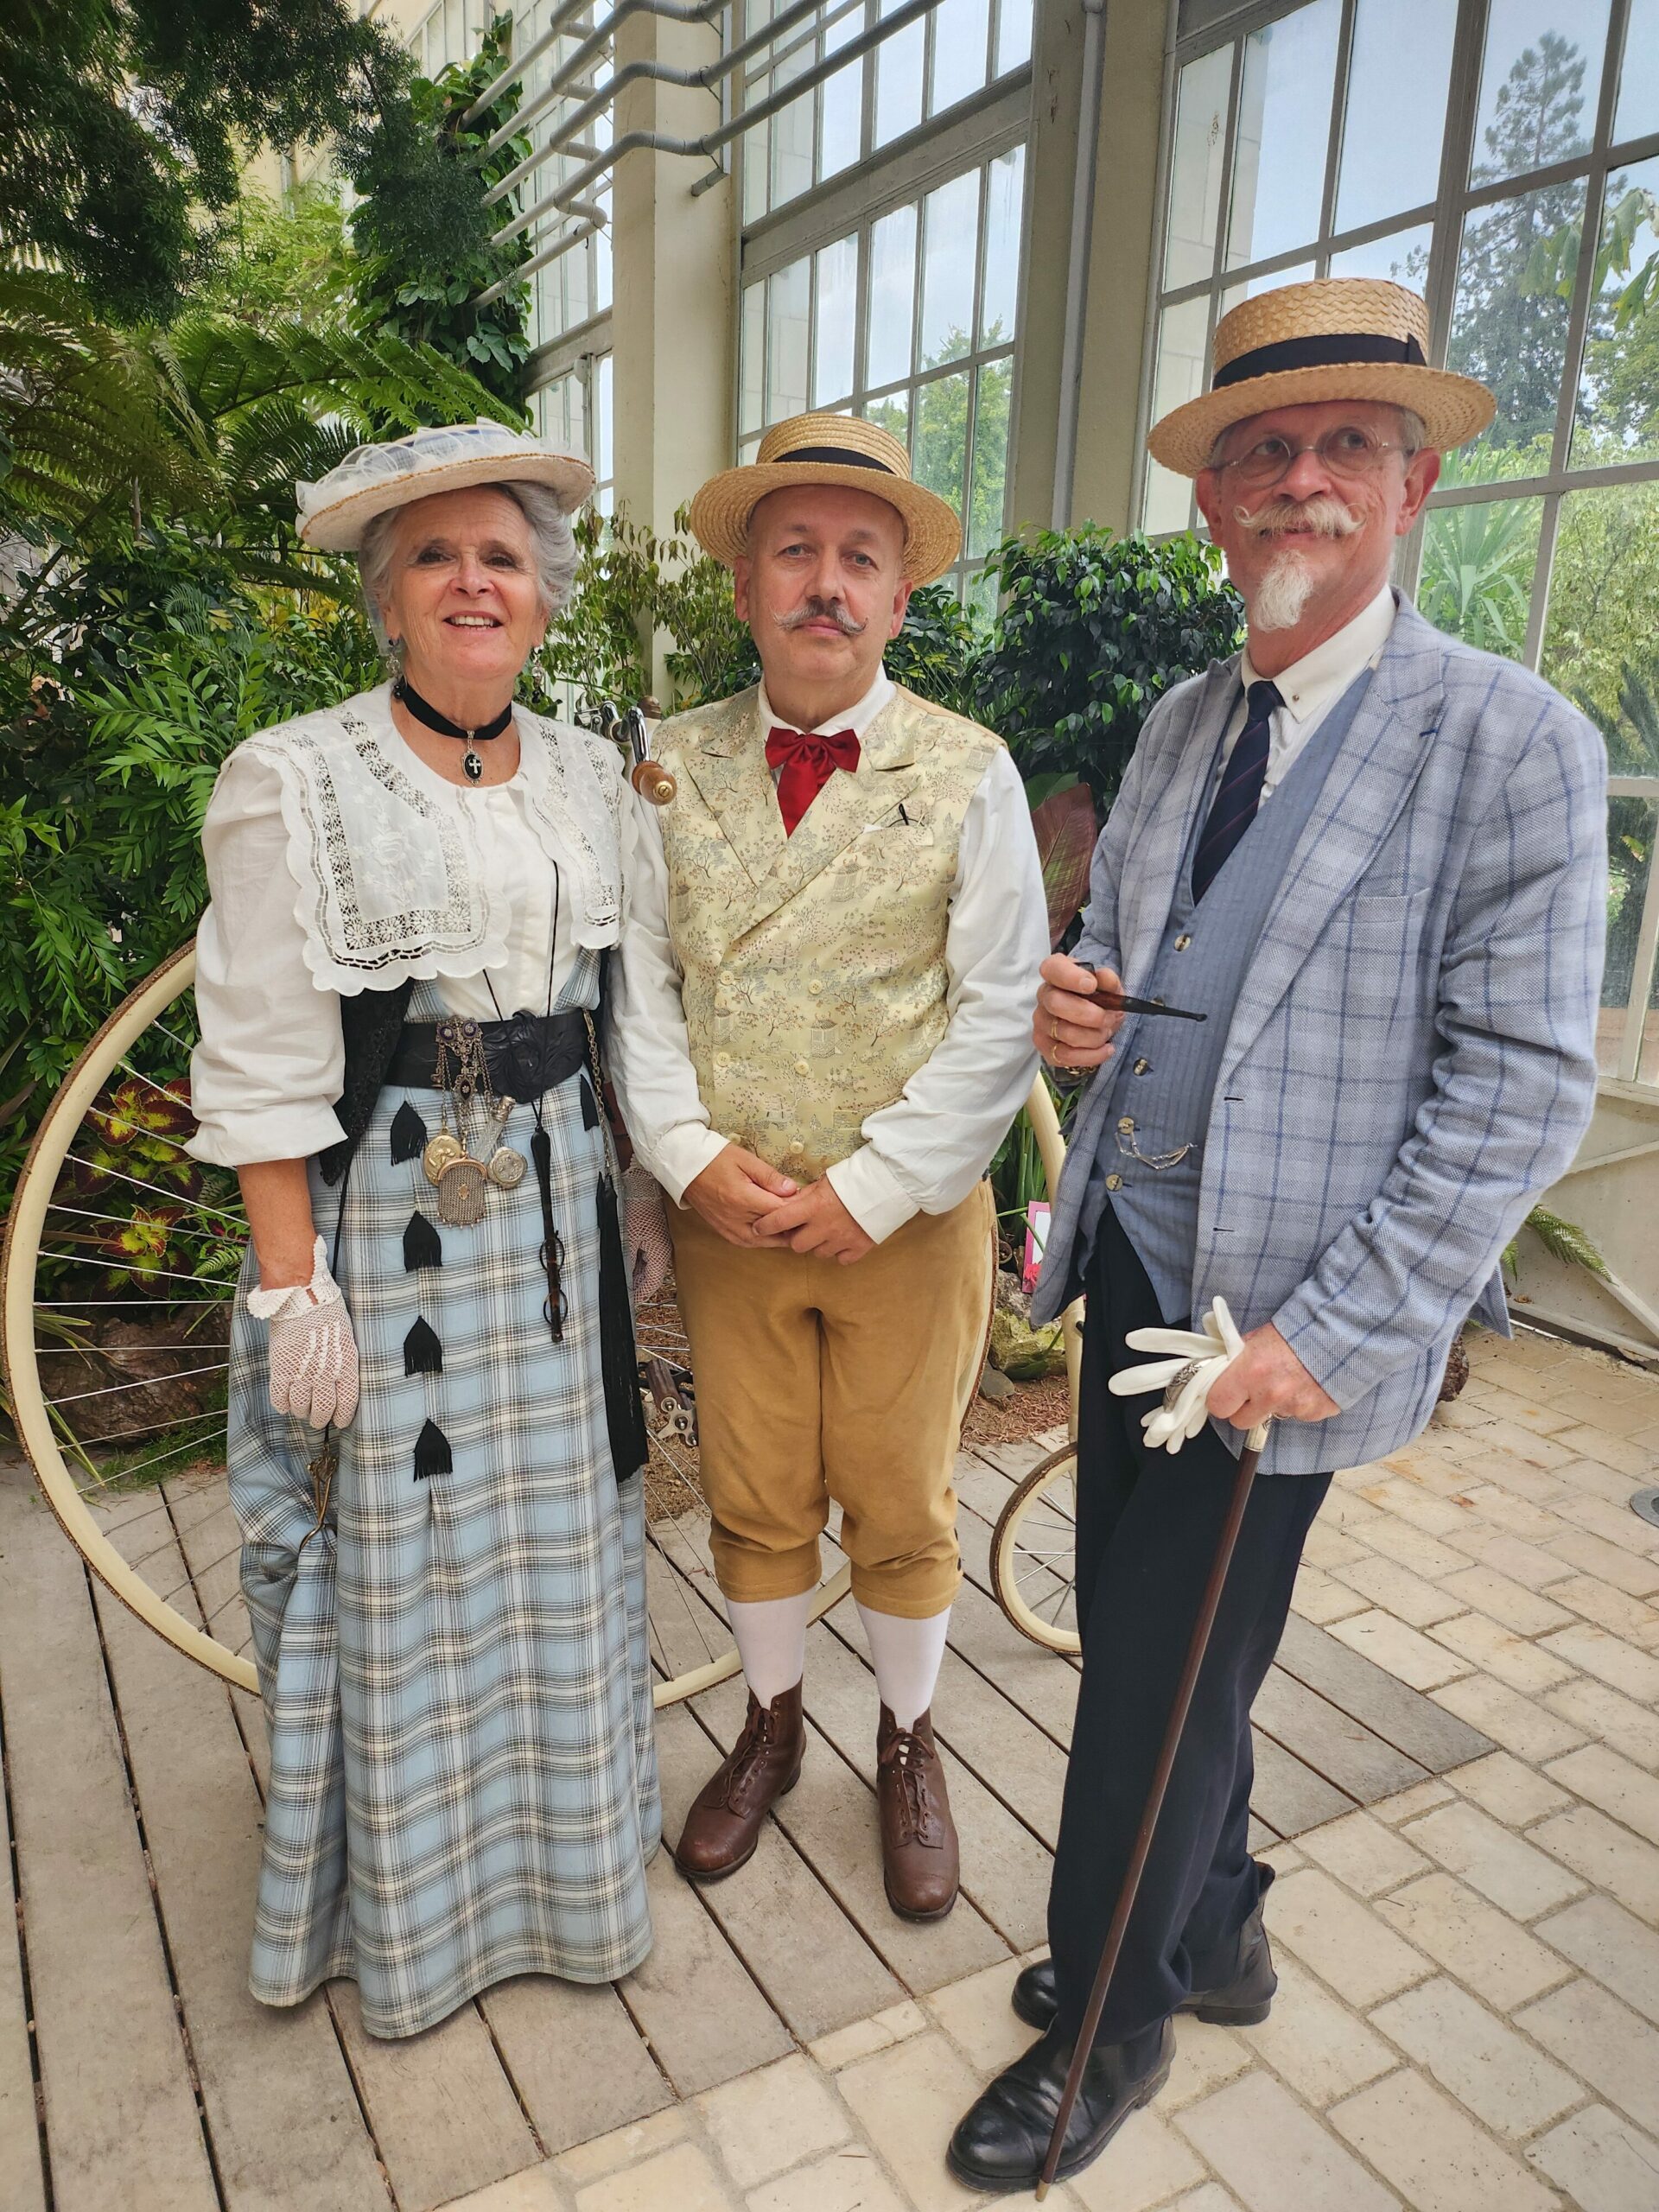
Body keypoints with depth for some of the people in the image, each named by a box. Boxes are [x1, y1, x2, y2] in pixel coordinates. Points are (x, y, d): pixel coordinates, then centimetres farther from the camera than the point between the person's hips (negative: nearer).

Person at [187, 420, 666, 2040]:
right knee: (394, 1557, 9)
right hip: (375, 1214, -4)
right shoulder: (295, 781, -8)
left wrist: (617, 1204, 11)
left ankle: (552, 1845, 40)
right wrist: (294, 1285, -14)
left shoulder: (590, 776, 8)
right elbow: (261, 1067, -11)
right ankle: (404, 1899, 35)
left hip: (555, 1208, 5)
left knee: (552, 1538, 16)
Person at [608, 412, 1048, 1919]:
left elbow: (1002, 1010, -9)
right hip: (726, 1213, 2)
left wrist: (872, 1190, -15)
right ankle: (769, 1729, 42)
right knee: (753, 1499, 17)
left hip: (908, 1219, -2)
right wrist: (693, 1155, -12)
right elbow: (639, 977, 1)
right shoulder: (677, 765, 3)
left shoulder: (968, 773, -5)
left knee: (904, 1507, 13)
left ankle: (909, 1749, 39)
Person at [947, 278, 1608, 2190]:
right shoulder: (1180, 725, 10)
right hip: (1129, 1260, 7)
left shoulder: (1506, 741, -11)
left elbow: (1522, 1088, -14)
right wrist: (1071, 1003, -5)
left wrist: (1336, 1334, -19)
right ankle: (1216, 1934, 46)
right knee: (1132, 1638, 19)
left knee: (1164, 1679, 6)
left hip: (1278, 1311, -6)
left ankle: (1109, 2022, 33)